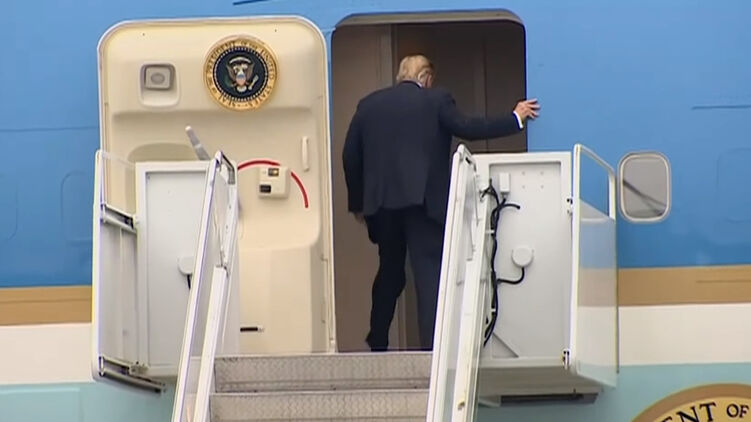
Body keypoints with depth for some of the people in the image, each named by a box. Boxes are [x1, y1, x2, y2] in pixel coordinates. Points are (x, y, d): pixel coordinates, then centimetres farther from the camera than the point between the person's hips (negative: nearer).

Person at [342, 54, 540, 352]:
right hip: (424, 200, -4)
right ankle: (431, 346, -17)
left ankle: (377, 344, 24)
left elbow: (350, 156, 11)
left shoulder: (369, 104, 12)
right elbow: (468, 128, -5)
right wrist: (515, 119, 6)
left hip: (381, 202, 4)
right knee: (430, 272, -6)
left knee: (389, 272, 18)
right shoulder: (437, 101, 1)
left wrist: (357, 203, 19)